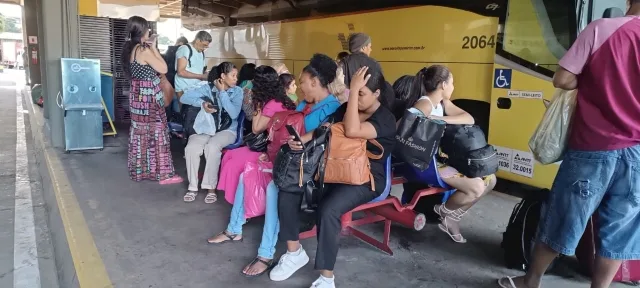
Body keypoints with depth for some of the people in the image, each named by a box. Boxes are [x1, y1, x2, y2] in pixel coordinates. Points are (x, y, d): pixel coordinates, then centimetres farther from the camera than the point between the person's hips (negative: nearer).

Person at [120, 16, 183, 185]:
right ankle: (163, 174, 3)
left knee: (139, 134, 15)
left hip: (137, 96, 9)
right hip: (149, 98, -9)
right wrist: (154, 47, -7)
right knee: (157, 133, -3)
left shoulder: (129, 49, 8)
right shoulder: (144, 50, -18)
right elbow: (163, 69, -14)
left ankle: (139, 171, 24)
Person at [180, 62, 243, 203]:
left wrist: (222, 92, -12)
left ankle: (211, 187, -20)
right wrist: (202, 103, -20)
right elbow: (184, 98, -4)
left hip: (226, 130, -2)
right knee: (191, 148, -27)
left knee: (212, 147, -34)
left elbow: (234, 114, -15)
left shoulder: (237, 91, 1)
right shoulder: (208, 88, 3)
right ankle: (193, 186, -10)